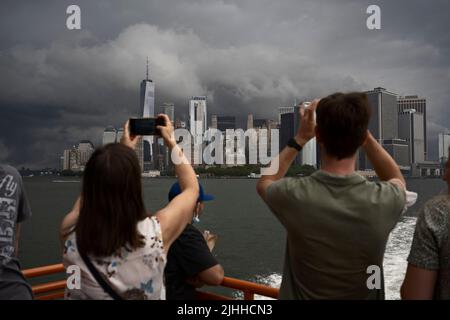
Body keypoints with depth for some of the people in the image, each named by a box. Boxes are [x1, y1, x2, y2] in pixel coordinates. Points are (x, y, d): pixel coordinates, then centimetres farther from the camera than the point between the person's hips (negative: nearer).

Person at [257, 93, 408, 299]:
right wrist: (363, 133, -5)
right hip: (363, 295, 1)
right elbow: (397, 180, 2)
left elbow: (264, 183, -1)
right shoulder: (385, 200, -24)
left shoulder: (294, 195, -27)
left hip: (299, 295, 0)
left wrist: (300, 139, -3)